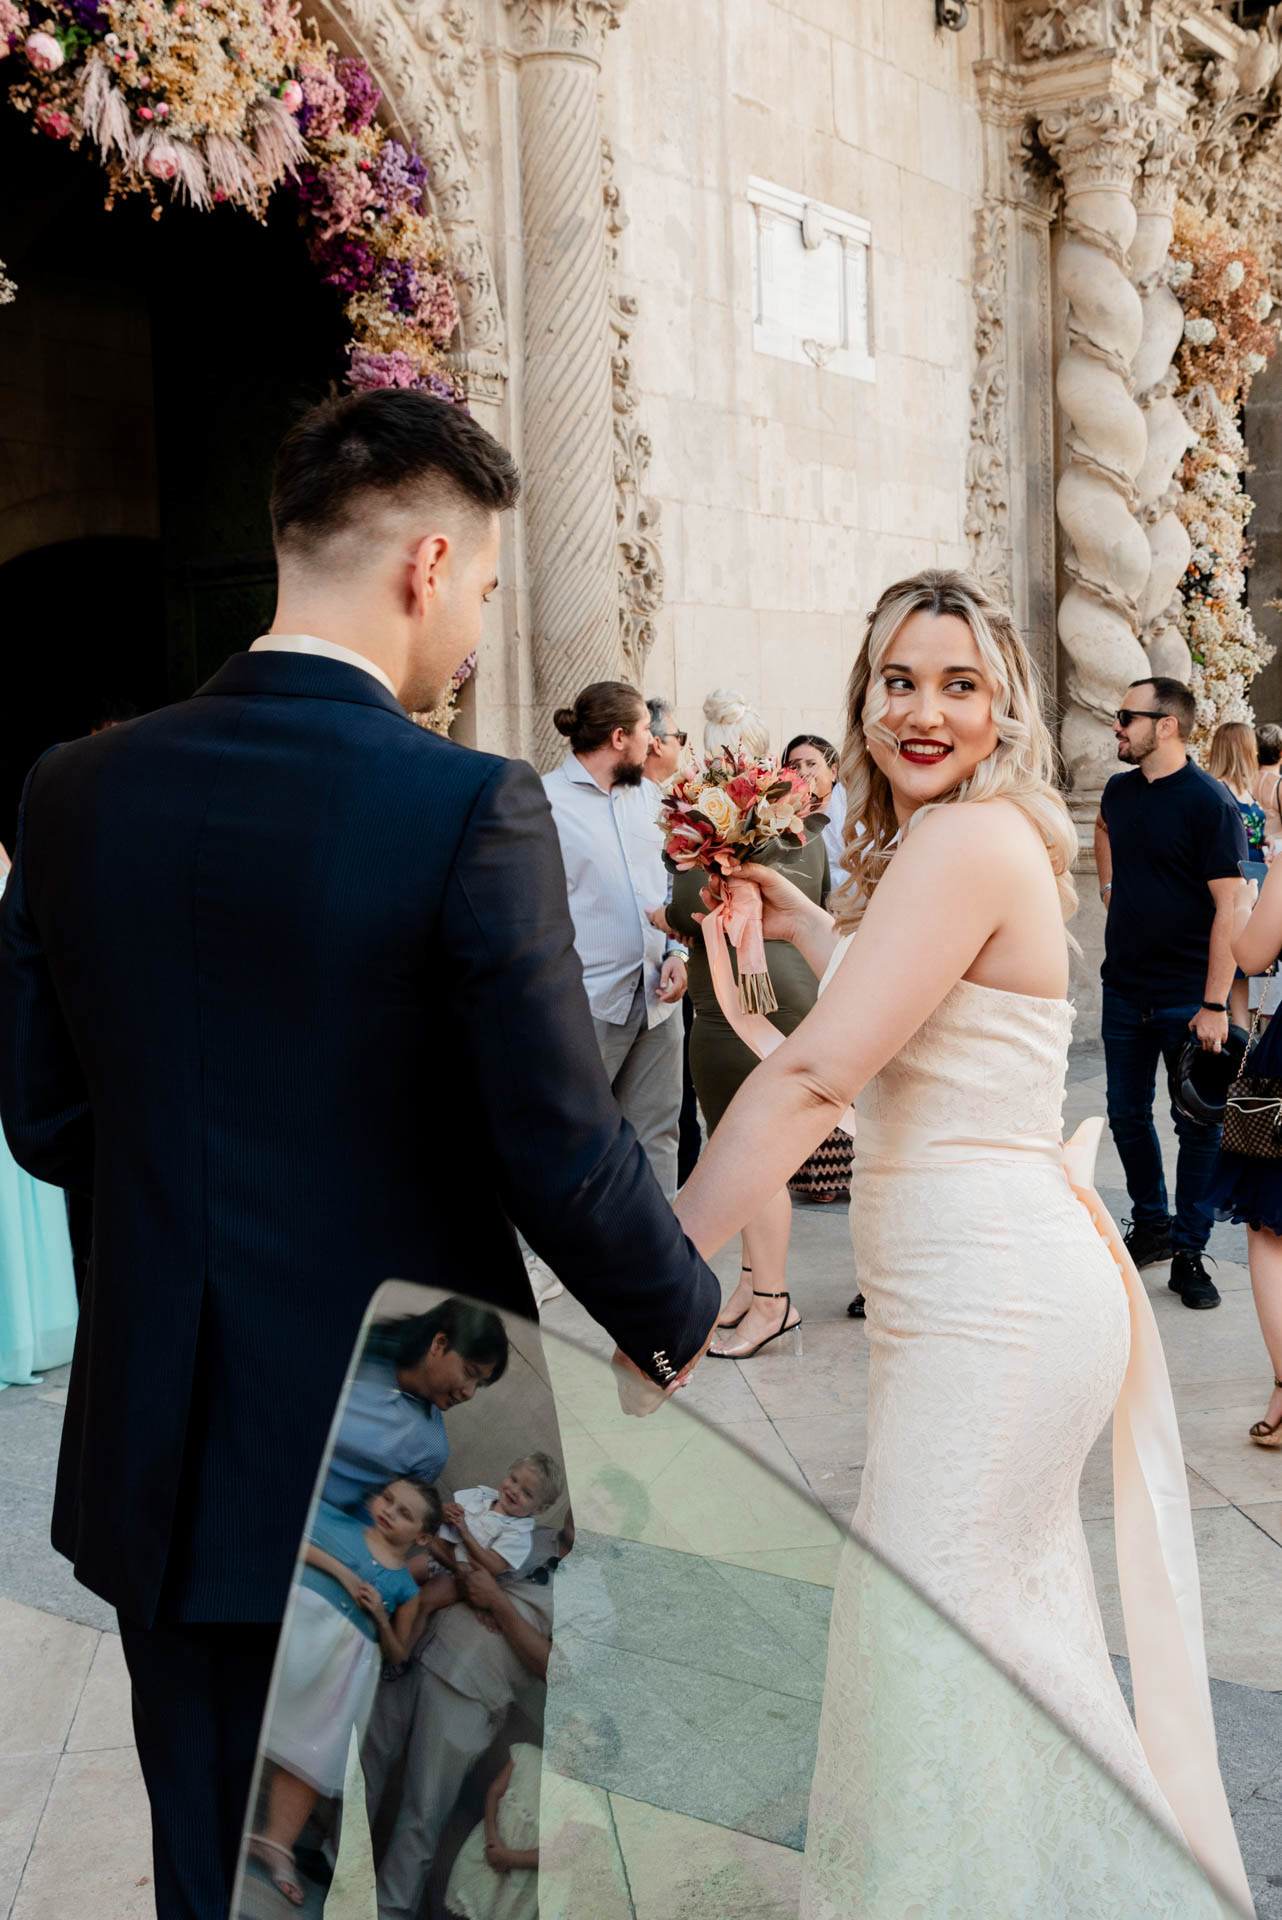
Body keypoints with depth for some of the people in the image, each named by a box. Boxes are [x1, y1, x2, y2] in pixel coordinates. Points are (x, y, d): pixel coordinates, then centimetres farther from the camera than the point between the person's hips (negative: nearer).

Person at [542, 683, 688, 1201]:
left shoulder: (645, 793, 15)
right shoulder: (544, 800, -7)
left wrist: (675, 953, 5)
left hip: (655, 997, 6)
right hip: (588, 1003, -6)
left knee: (656, 1136, 9)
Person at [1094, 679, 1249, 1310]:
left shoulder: (1211, 804, -14)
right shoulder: (1120, 791, 5)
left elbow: (1229, 908, -17)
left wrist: (1215, 1005, -22)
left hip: (1188, 996, -6)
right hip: (1124, 990, 6)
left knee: (1197, 1125, 3)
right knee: (1128, 1116, 14)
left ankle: (1189, 1251, 13)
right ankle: (1151, 1225, 31)